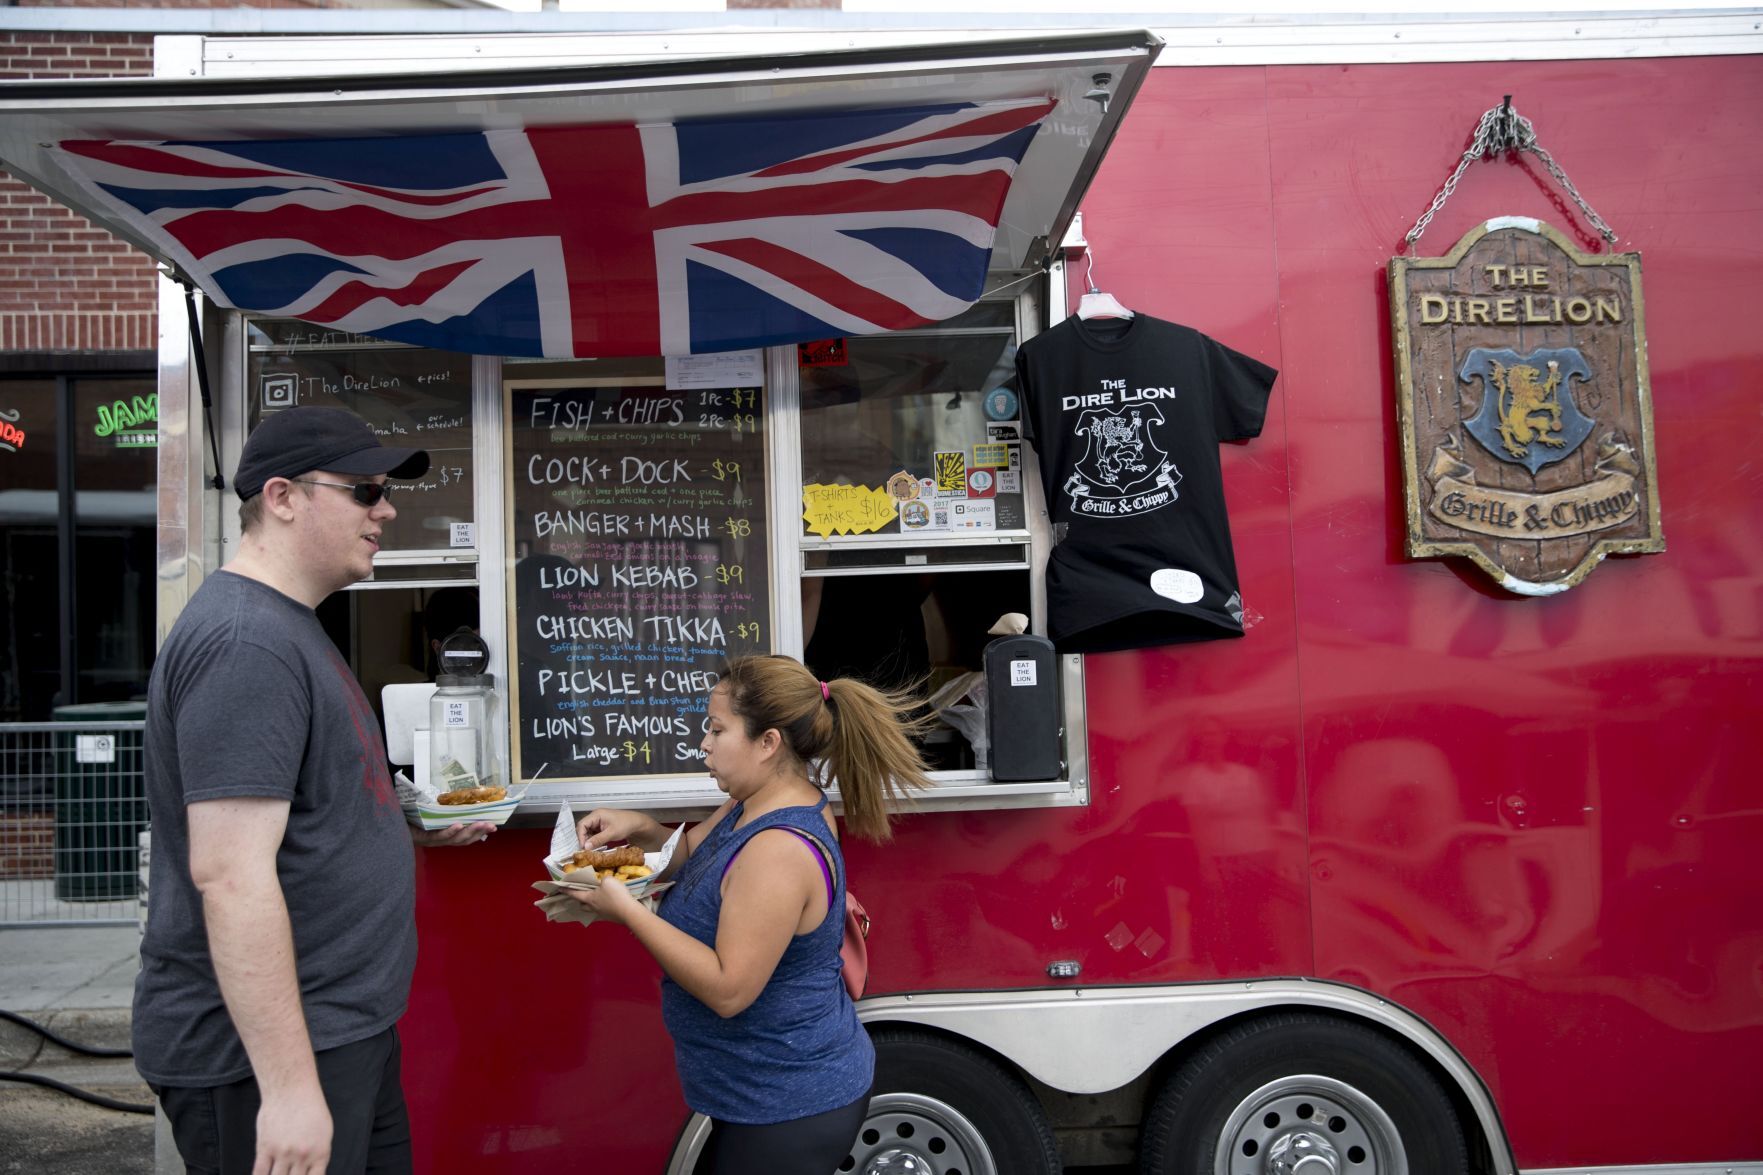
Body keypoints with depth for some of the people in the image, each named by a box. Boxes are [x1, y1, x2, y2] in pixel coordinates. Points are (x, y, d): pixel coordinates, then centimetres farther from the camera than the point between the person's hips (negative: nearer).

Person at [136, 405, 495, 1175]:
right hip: (269, 1052, -10)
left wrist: (413, 827, 13)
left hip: (346, 1027, 10)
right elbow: (228, 875, -26)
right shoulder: (246, 643, -20)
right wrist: (290, 1085, -26)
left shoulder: (286, 624, 12)